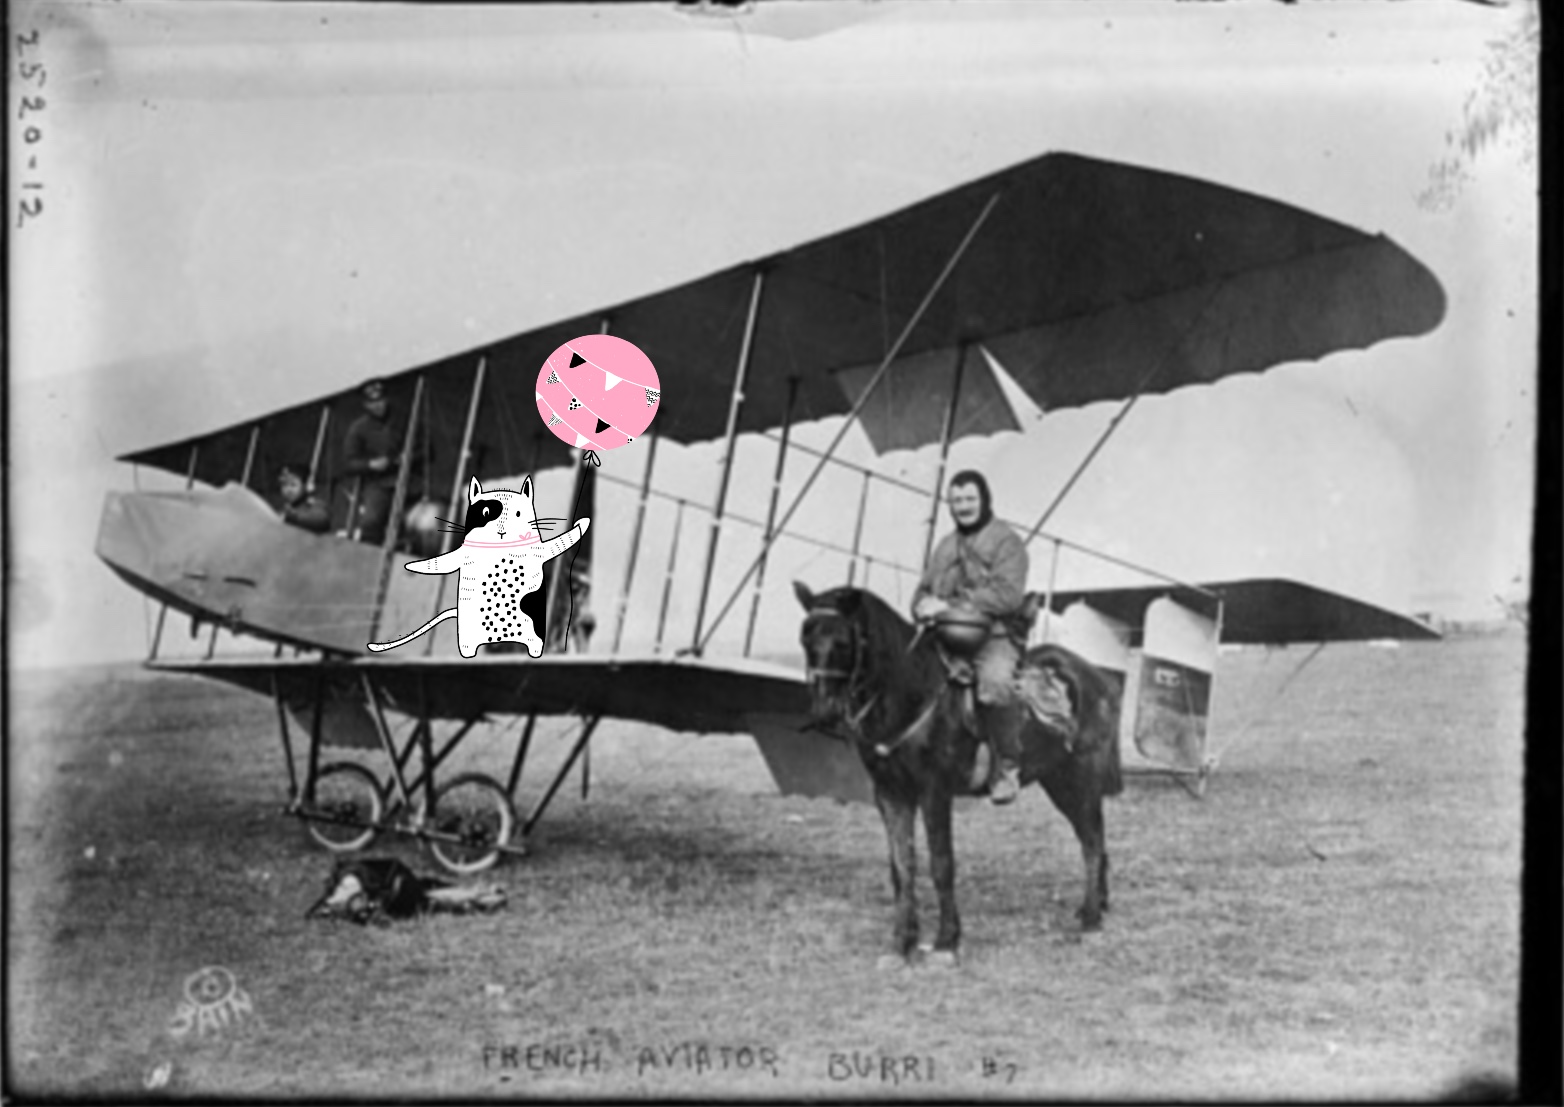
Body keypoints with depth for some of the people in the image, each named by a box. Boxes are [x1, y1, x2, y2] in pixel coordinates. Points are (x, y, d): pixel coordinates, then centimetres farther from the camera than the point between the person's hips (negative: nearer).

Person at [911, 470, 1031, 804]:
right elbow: (923, 591, 25)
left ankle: (1008, 766, -20)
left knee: (995, 682, -37)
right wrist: (925, 606, -2)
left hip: (996, 637, -7)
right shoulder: (946, 546, 22)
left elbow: (1008, 594, -14)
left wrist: (951, 604, -19)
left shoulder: (1006, 541, 1)